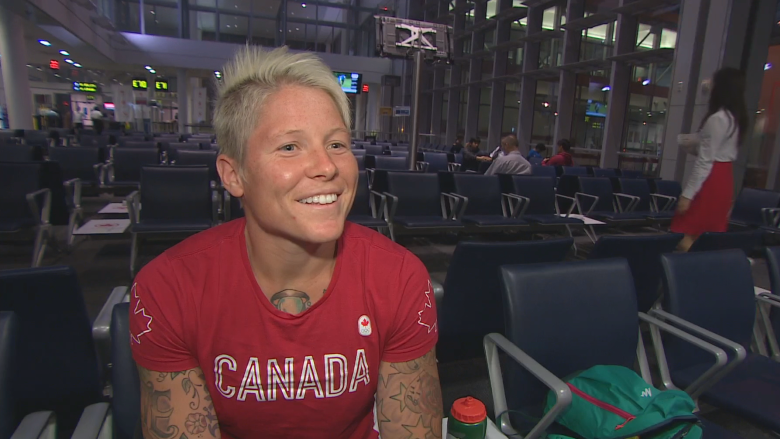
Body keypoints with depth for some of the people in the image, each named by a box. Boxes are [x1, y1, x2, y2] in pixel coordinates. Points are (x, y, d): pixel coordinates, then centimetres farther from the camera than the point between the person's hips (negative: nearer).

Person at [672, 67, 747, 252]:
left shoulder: (717, 119, -16)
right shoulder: (737, 119, 11)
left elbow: (705, 161, -18)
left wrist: (687, 194, -17)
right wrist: (692, 145, 25)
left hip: (711, 180, -9)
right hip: (726, 178, 9)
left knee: (685, 234, -6)